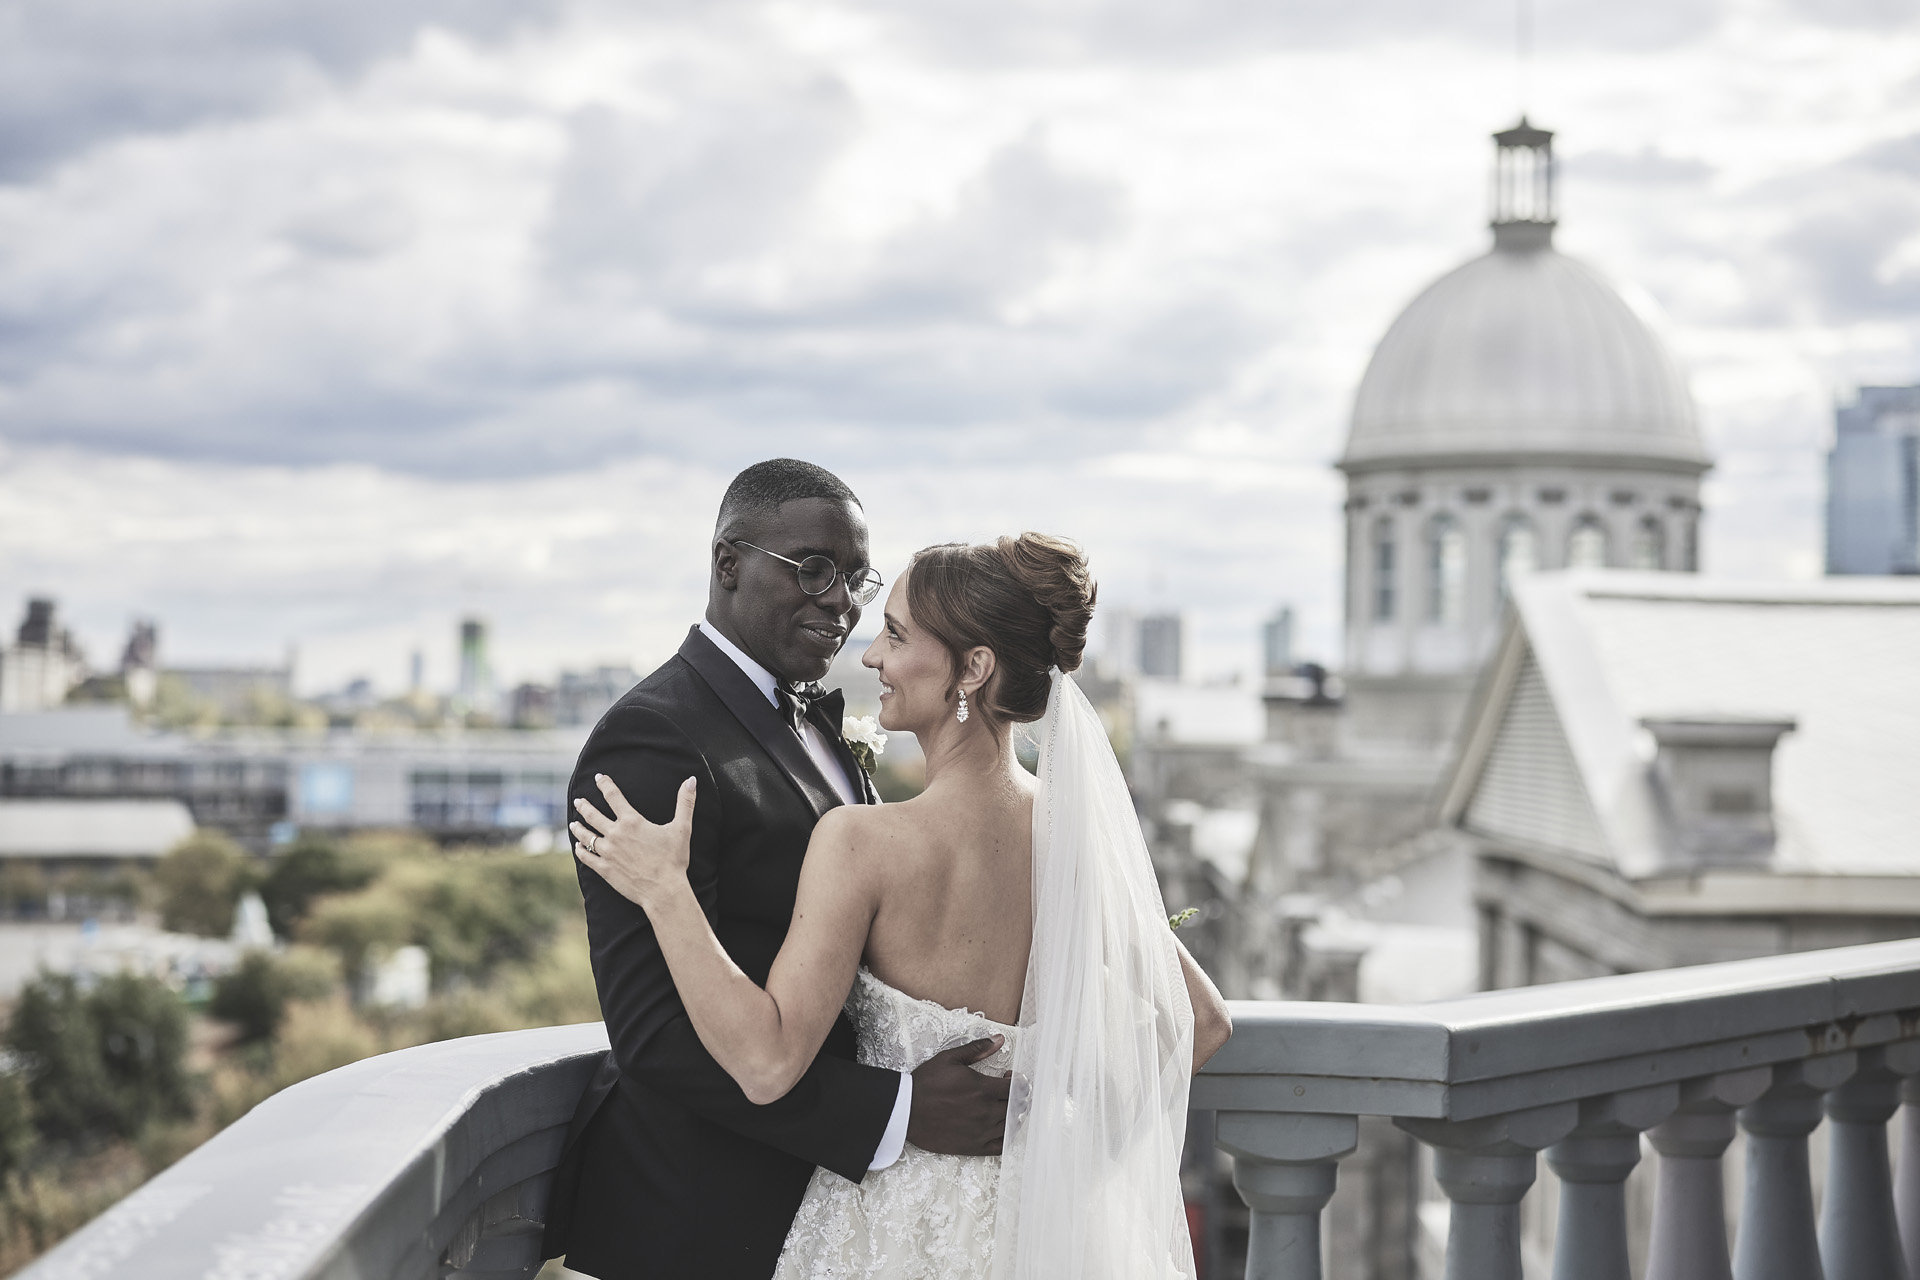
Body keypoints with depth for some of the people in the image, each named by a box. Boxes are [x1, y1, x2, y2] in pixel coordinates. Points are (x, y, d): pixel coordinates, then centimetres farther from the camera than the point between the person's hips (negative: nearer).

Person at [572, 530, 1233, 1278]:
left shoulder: (863, 843, -21)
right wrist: (1077, 1125, 7)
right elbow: (1201, 1022, -1)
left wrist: (665, 889, -19)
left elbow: (768, 1062, -25)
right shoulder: (1083, 832, -6)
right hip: (1044, 1216, 4)